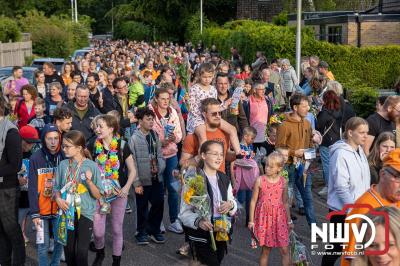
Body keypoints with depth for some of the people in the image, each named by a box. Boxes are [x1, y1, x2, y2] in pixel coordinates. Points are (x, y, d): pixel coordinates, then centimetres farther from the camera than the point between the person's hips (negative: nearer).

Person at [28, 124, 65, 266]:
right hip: (42, 210, -2)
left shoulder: (64, 157, -3)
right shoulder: (35, 158, -8)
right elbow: (32, 188, -9)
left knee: (60, 241, 9)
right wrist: (34, 213, -13)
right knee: (43, 245, 6)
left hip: (60, 209, 2)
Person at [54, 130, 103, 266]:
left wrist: (89, 181, -22)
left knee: (81, 252, -12)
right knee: (69, 252, 9)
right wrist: (58, 198, -9)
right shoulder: (63, 165, 1)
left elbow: (98, 195, -6)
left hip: (85, 213, -3)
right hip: (67, 213, 3)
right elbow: (56, 187, 11)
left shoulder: (92, 166, -7)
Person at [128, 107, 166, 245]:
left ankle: (154, 230, 30)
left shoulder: (155, 135, 5)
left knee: (158, 204, 10)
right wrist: (136, 183, -14)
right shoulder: (134, 138, -12)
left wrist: (161, 167, -9)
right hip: (143, 180, -5)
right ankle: (142, 233, 28)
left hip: (156, 178, 5)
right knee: (142, 208, 9)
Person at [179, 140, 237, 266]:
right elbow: (184, 212, -16)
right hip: (201, 237, -6)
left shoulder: (224, 179, 7)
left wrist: (231, 205, -6)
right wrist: (198, 221, -34)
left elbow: (233, 203, 16)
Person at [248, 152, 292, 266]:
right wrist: (251, 220, -2)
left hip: (279, 218, 2)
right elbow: (253, 201, -3)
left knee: (285, 250, 2)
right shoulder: (260, 181, -7)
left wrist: (289, 220, 14)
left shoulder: (283, 182, -1)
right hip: (264, 217, -2)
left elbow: (285, 202, 9)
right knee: (266, 250, 6)